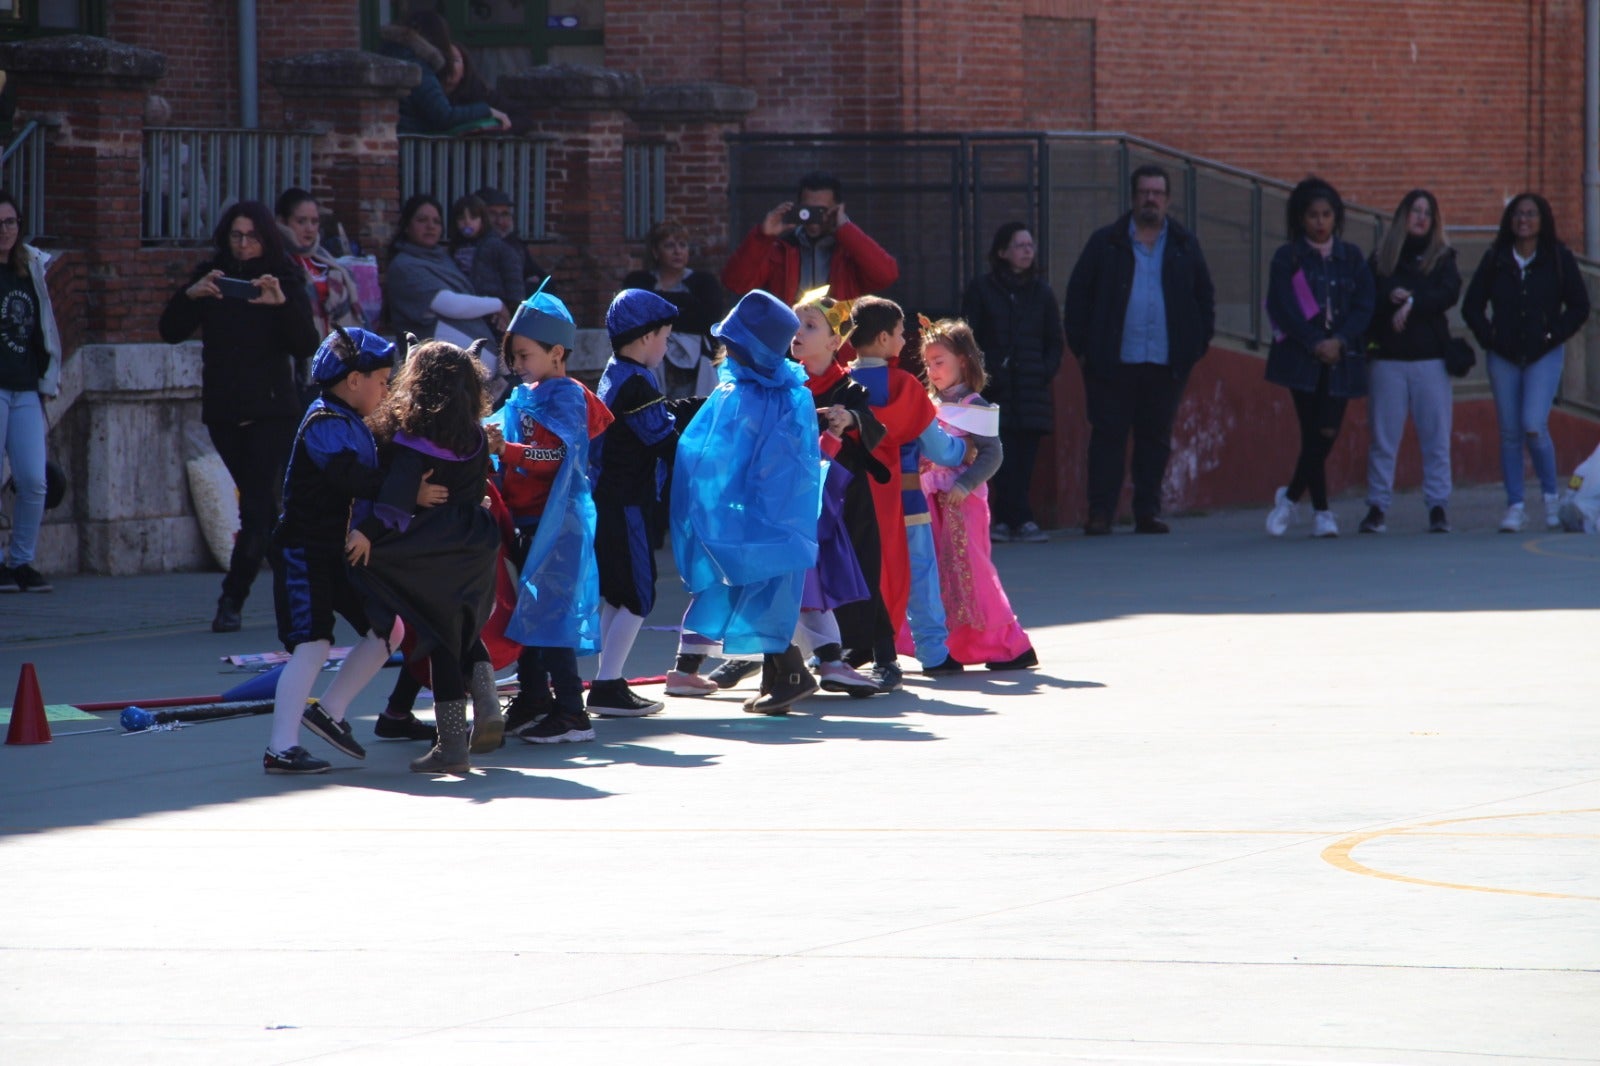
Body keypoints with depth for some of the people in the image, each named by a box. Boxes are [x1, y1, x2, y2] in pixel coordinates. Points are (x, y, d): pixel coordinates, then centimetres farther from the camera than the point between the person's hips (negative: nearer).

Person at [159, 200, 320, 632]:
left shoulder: (285, 279, -2)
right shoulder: (210, 276, 6)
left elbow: (306, 346, -12)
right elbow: (171, 332, -1)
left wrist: (282, 304, -27)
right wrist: (191, 295, -18)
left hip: (272, 412, -4)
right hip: (223, 411, 4)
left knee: (256, 510, -11)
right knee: (262, 511, 13)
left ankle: (231, 603, -9)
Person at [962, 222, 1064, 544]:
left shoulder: (1041, 291, 13)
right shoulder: (982, 290, 4)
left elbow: (1055, 341, 16)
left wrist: (1046, 372, 0)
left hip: (1032, 391, 3)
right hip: (996, 390, -3)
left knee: (1025, 457, -2)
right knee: (1006, 457, -10)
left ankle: (1005, 520, 2)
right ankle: (1022, 520, -10)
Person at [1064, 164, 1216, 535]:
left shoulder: (1184, 246, 10)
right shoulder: (1106, 243, 5)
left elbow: (1204, 296, 16)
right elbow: (1078, 294, 7)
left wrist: (1198, 344, 6)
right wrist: (1081, 346, -1)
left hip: (1166, 363, 2)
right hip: (1113, 362, -2)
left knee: (1156, 437, 4)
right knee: (1108, 435, -2)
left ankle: (1148, 511, 10)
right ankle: (1100, 514, 1)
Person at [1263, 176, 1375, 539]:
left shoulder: (1351, 257, 11)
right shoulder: (1288, 258, 4)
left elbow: (1364, 306, 4)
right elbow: (1283, 307, -5)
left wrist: (1340, 341, -11)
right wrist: (1316, 344, -15)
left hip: (1342, 358, 2)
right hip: (1301, 357, -2)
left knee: (1327, 433, -6)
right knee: (1315, 434, -7)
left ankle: (1290, 497, 13)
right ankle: (1321, 511, 5)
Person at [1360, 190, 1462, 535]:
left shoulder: (1442, 258, 10)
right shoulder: (1381, 260, 11)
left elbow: (1449, 294, -6)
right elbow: (1367, 300, 1)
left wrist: (1410, 303, -14)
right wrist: (1391, 298, -17)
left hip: (1430, 356, 0)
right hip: (1387, 357, 0)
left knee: (1436, 438, -2)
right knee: (1383, 438, -1)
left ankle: (1438, 506, 1)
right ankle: (1377, 507, 2)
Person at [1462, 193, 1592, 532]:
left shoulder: (1559, 259, 1)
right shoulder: (1495, 259, 6)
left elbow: (1579, 307, 3)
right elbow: (1472, 306, 10)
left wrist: (1553, 336, -6)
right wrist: (1489, 338, -2)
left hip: (1544, 355, -3)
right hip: (1503, 357, 3)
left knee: (1533, 426, -16)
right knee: (1509, 433, 2)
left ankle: (1551, 495, 4)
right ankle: (1515, 506, 8)